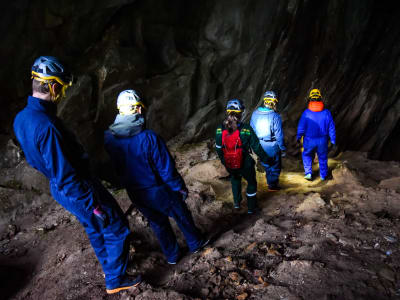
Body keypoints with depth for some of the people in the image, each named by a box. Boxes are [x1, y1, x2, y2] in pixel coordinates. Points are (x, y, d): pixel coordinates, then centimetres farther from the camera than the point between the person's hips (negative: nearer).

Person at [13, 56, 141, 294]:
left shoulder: (21, 118, -2)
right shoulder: (46, 126, -33)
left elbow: (35, 160, 11)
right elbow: (66, 176, -30)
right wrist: (94, 203, -20)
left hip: (61, 189, 9)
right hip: (77, 191, -9)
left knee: (95, 229, 28)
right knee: (117, 229, 10)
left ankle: (110, 266, 49)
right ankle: (115, 280, 27)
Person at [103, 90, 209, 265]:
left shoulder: (108, 138, -12)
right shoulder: (149, 137, -28)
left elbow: (111, 167, 1)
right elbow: (167, 168, -21)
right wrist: (180, 187, -5)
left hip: (135, 193, 5)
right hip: (159, 191, -4)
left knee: (157, 223, 24)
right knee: (182, 216, 21)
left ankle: (172, 256, 40)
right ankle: (195, 243, 43)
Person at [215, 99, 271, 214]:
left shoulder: (220, 129, -12)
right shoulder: (246, 129, -22)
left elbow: (218, 149, 1)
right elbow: (256, 147, -14)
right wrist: (265, 159, 1)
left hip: (229, 165, 3)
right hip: (245, 165, -3)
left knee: (235, 179, 35)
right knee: (251, 183, 24)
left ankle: (236, 202, 42)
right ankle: (251, 208, 34)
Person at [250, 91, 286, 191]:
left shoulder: (255, 113, -5)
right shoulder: (275, 116, -20)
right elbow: (279, 134, -17)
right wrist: (283, 148, -6)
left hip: (260, 145, 5)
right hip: (272, 146, -5)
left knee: (266, 164, 24)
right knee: (275, 165, 15)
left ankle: (270, 181, 39)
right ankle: (273, 185, 25)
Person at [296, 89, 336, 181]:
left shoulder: (306, 113, -16)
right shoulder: (326, 112, -10)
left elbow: (301, 127, -9)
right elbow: (331, 128, -4)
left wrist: (298, 137, 6)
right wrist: (333, 140, 6)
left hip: (309, 140, -1)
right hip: (323, 140, 2)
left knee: (307, 155, 22)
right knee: (323, 157, 19)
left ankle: (308, 173, 14)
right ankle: (323, 175, 31)